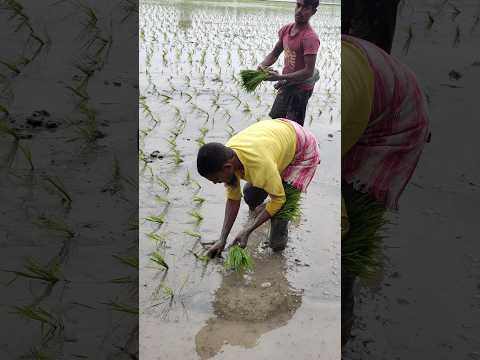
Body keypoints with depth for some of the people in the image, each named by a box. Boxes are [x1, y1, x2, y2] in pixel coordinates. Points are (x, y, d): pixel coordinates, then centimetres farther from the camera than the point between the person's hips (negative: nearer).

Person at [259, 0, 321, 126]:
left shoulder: (310, 37, -24)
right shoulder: (286, 29, 1)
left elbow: (308, 71, -27)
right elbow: (274, 53, 10)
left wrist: (280, 77, -32)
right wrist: (262, 65, -11)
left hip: (301, 88, -9)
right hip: (286, 85, 9)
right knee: (275, 118, 22)